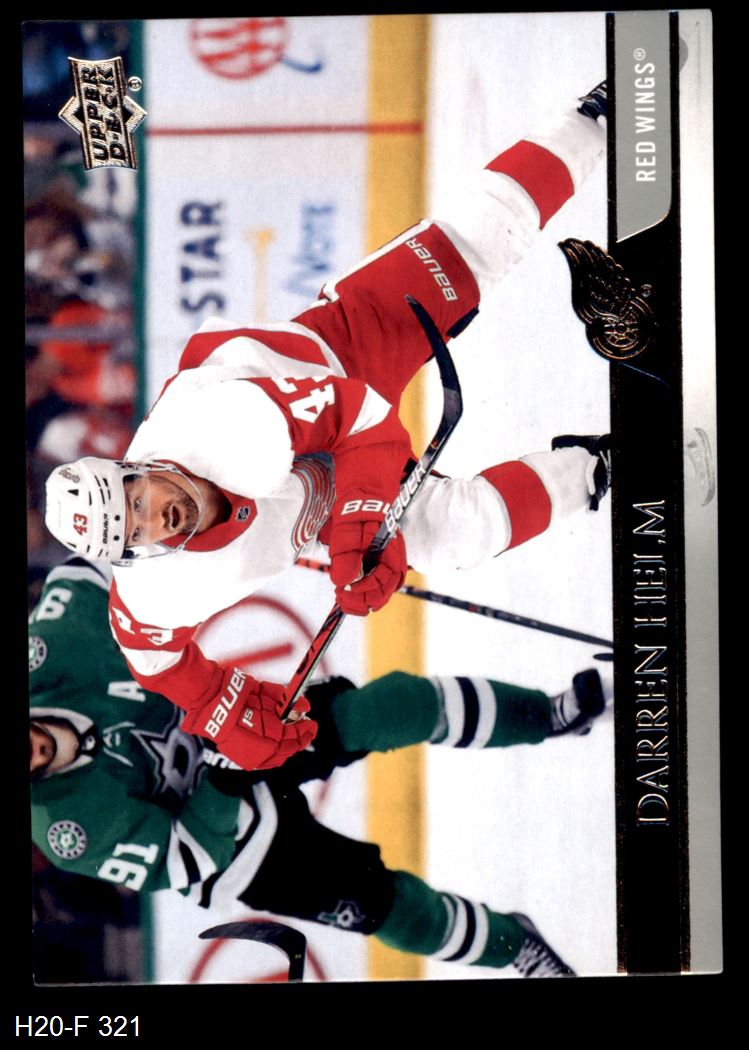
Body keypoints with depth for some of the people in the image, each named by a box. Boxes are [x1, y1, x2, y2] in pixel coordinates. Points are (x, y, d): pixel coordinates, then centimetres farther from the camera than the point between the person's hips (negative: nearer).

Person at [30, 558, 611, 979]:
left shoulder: (52, 650, -24)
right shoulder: (70, 831, -31)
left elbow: (89, 569, -7)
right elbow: (185, 860, -25)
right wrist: (223, 777, -36)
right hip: (224, 844, -4)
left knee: (389, 708, -7)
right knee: (370, 898, -8)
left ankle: (550, 713, 16)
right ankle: (511, 943, 22)